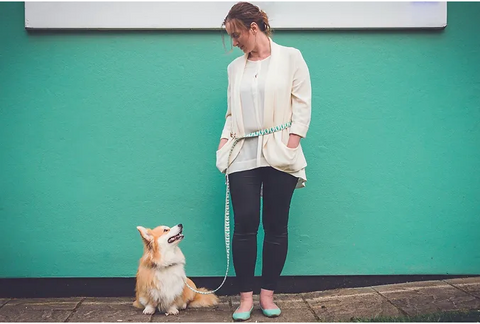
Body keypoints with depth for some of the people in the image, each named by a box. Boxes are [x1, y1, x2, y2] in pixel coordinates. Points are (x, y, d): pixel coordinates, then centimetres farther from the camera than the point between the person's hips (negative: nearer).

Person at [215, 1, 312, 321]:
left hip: (279, 156, -3)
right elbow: (232, 113, 15)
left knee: (276, 227, 3)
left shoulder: (290, 57, 3)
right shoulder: (235, 67, 15)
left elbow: (302, 103, -1)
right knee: (245, 226, -2)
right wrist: (224, 141, 0)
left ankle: (268, 294, 15)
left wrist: (292, 143, -10)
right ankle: (246, 297, 8)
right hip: (243, 156, 3)